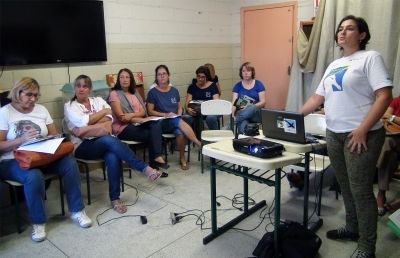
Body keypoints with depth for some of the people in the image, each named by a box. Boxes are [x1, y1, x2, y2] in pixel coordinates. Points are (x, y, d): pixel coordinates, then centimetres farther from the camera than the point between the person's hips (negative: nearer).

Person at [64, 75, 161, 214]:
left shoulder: (98, 100, 17)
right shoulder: (69, 106, 10)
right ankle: (145, 168, -36)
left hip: (105, 142, 3)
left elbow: (109, 119, -1)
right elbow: (82, 121, -11)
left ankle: (115, 198, -22)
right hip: (83, 146, -2)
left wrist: (86, 129, -12)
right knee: (109, 140, -35)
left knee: (113, 157, -33)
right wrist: (104, 111, -1)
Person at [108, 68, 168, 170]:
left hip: (137, 123, 5)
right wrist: (140, 120, -18)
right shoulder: (114, 94, -1)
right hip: (123, 127, -5)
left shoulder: (134, 93, 17)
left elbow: (143, 112, 7)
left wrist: (132, 114, -15)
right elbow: (121, 117, -10)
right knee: (152, 134, -26)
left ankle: (156, 157, -28)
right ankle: (156, 158, -15)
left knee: (156, 123, -26)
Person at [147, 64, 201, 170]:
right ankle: (199, 144, -31)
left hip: (176, 120, 3)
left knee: (180, 132, -33)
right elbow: (150, 111, -1)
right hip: (161, 122, -3)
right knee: (180, 122, -36)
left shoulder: (174, 90, 14)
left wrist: (178, 115, -4)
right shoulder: (153, 92, 2)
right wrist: (165, 115, -14)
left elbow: (180, 107, 19)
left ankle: (182, 158, -14)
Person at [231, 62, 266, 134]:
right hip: (241, 112, 0)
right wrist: (233, 113, -24)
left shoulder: (258, 84, 5)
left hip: (256, 114, 0)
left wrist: (251, 107, -20)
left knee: (252, 108, -40)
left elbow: (263, 102, -1)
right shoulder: (237, 86, 9)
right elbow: (234, 102, -1)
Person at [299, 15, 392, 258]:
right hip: (334, 135, 7)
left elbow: (385, 96, -14)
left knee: (361, 190, -1)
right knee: (346, 186, 16)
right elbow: (318, 97, 19)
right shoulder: (334, 65, 17)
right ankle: (352, 228, 34)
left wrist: (362, 130, -20)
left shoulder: (370, 57, -4)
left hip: (361, 136, -7)